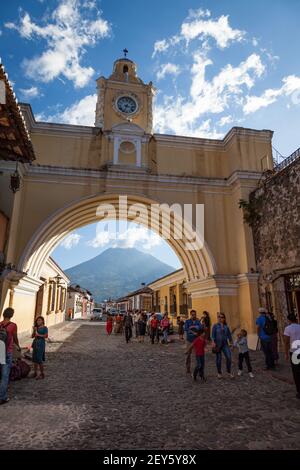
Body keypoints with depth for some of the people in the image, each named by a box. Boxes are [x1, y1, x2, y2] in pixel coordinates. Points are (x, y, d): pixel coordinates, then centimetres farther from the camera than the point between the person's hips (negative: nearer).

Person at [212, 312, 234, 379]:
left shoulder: (226, 326, 7)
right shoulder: (215, 326, -2)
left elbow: (229, 335, 14)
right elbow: (213, 334, -7)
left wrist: (230, 342, 12)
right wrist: (213, 342, -17)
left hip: (225, 344, 2)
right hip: (218, 344, -2)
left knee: (229, 357, -9)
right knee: (218, 359, 4)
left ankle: (229, 371, 12)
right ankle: (219, 373, 21)